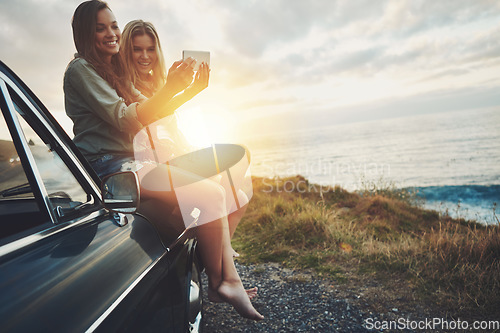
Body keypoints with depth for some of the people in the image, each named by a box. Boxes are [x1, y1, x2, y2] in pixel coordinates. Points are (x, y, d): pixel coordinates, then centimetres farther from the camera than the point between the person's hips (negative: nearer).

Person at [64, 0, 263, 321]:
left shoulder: (116, 73, 23)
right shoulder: (81, 69, -5)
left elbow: (150, 112, 16)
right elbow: (123, 118, -17)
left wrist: (191, 90, 2)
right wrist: (169, 89, -26)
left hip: (132, 161, 9)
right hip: (111, 165, -9)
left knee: (219, 190, -5)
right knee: (211, 194, -22)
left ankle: (230, 279, -7)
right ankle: (216, 284, -4)